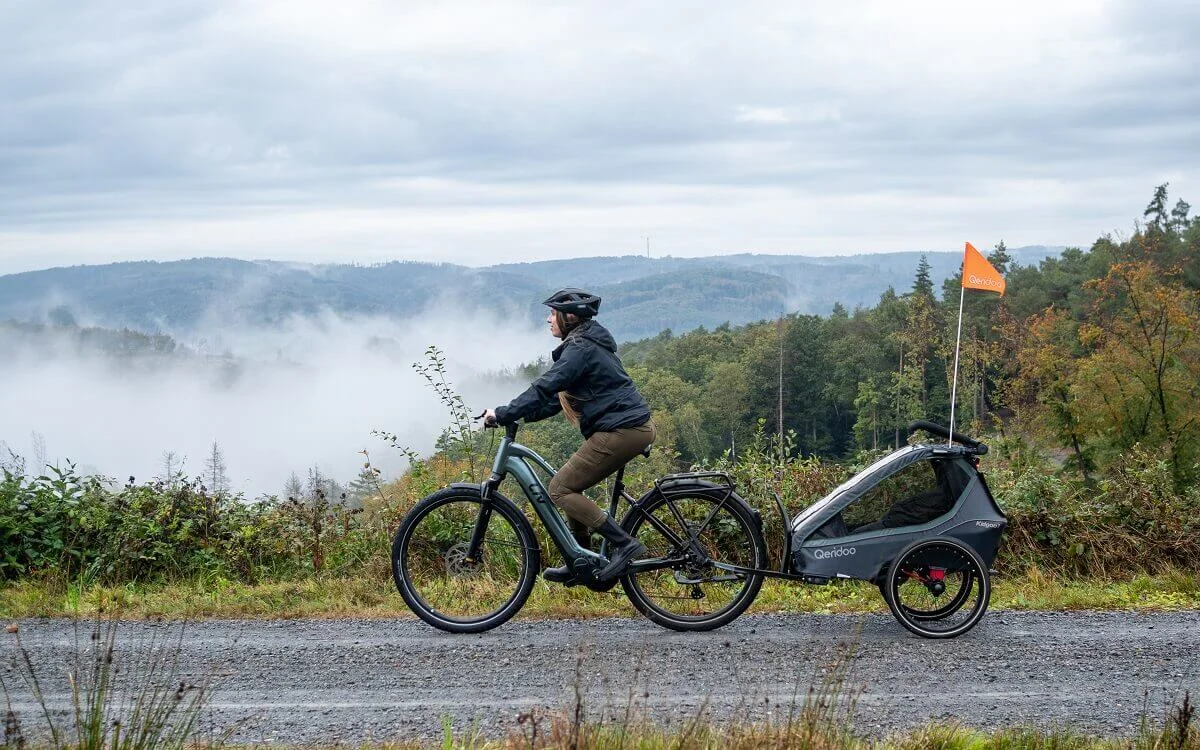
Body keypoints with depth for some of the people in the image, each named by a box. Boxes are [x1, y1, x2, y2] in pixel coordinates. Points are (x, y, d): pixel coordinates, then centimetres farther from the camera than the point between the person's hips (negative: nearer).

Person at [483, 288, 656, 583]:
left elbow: (545, 387, -20)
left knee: (560, 489, -7)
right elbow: (559, 395, 22)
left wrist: (503, 414, -16)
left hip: (620, 431, -10)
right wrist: (516, 414, 14)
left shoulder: (580, 348, -12)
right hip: (633, 427, 10)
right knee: (571, 486, 16)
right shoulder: (587, 343, 20)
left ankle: (623, 544, -11)